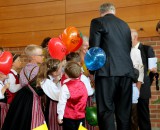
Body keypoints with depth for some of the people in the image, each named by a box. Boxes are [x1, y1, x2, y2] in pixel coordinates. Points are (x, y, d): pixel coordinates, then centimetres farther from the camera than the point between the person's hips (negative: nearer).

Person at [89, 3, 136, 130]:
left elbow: (94, 48, -3)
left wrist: (92, 70, 6)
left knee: (106, 111, -5)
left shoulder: (98, 22, 4)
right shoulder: (125, 25, 21)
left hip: (108, 72, -5)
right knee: (124, 112, 8)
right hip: (126, 72, 5)